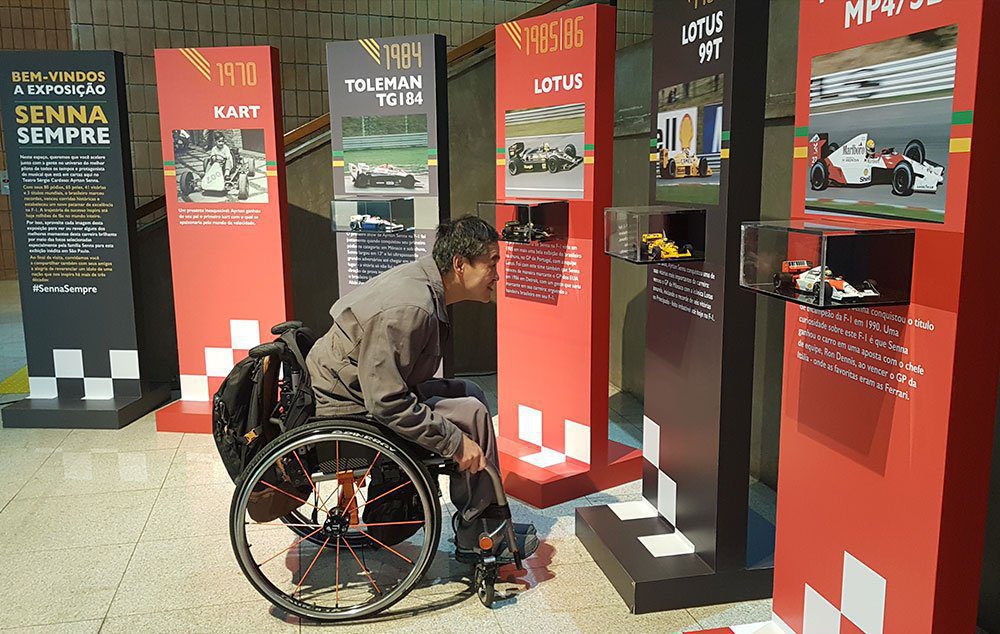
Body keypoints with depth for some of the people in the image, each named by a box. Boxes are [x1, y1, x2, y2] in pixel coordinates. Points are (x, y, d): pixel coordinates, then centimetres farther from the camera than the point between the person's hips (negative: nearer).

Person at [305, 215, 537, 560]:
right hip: (350, 409, -11)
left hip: (372, 386, 11)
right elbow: (387, 403, -31)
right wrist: (456, 442, -24)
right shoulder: (408, 309, -30)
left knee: (470, 394, 10)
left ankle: (481, 518, 14)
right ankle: (476, 536, -2)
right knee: (472, 414, -17)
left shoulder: (421, 279, 2)